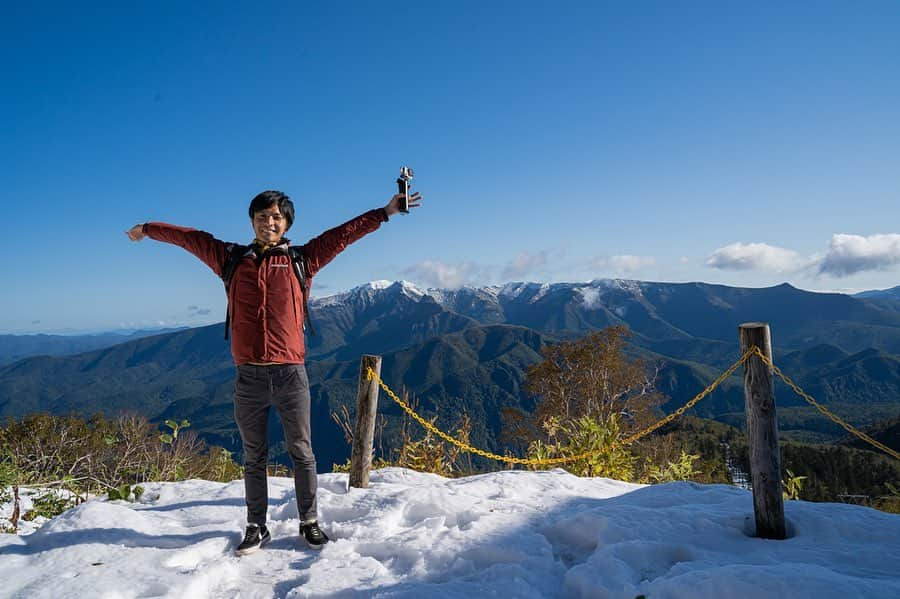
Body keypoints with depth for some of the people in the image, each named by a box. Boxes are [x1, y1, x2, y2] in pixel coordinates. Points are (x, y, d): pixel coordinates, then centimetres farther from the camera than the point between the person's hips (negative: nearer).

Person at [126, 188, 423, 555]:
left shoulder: (301, 259, 5)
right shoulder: (232, 259, 9)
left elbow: (343, 233, 6)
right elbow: (190, 237, 21)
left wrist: (386, 212, 5)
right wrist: (147, 229, 33)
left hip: (291, 375, -1)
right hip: (248, 377, 1)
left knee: (302, 453, 8)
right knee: (254, 458, 12)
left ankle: (309, 522, 22)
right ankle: (256, 528, 25)